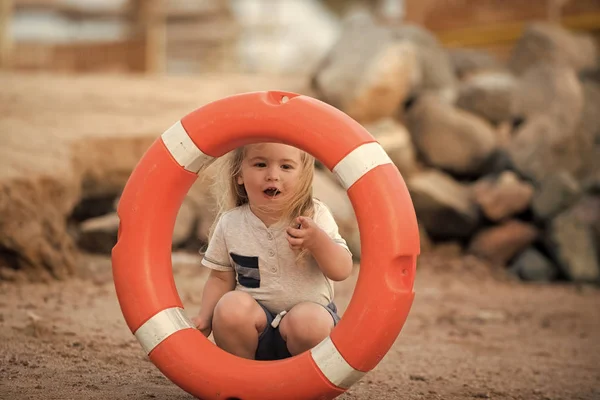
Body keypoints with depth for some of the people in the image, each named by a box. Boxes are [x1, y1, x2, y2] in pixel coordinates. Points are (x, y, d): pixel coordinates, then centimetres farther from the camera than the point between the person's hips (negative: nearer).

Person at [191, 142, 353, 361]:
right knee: (231, 306, -31)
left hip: (309, 310, -1)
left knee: (309, 322, -35)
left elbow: (342, 271, -8)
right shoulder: (230, 225, 0)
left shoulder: (314, 216, -4)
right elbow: (221, 278, 9)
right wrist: (205, 317, -8)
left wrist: (317, 240, -27)